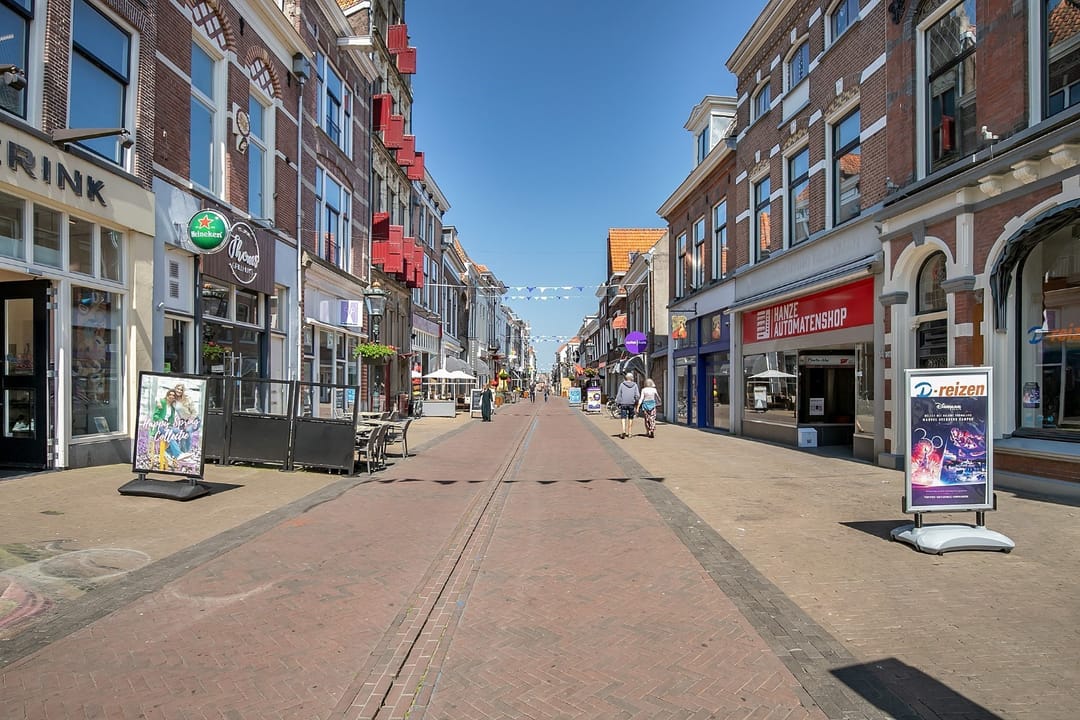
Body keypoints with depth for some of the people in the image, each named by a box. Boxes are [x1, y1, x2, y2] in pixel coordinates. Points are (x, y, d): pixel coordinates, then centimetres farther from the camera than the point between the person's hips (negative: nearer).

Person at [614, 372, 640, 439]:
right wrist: (636, 403, 9)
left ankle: (624, 431, -21)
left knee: (623, 418, -3)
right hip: (631, 403, 1)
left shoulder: (622, 384, 0)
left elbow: (619, 395, 0)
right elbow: (637, 395, -4)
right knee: (630, 418, 13)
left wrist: (617, 403, 6)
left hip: (623, 403, -1)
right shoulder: (635, 385, 2)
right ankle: (629, 433, 18)